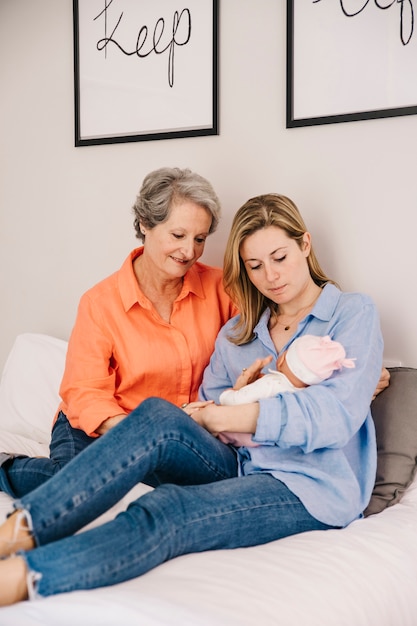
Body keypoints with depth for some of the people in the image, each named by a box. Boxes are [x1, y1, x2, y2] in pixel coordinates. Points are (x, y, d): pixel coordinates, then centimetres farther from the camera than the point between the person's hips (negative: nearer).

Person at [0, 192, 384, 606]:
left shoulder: (353, 313, 3)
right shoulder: (236, 333, 21)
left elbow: (338, 415, -13)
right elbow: (206, 413, 14)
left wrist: (242, 415, -19)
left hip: (313, 491, -5)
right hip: (245, 472, 5)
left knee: (168, 511, -32)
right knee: (160, 416, -27)